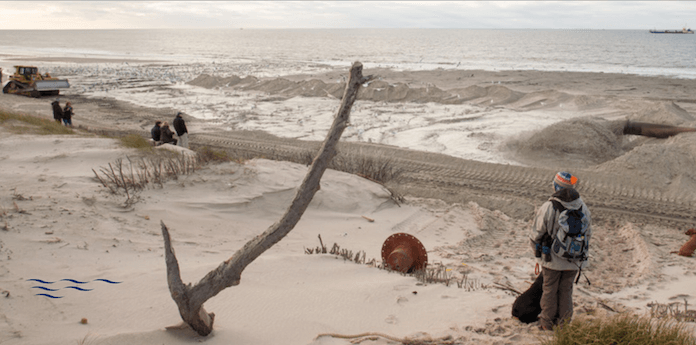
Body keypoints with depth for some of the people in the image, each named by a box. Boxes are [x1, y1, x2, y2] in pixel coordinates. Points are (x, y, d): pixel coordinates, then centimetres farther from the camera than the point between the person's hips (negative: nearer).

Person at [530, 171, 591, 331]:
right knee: (566, 290, 19)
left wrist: (536, 250, 9)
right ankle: (563, 322, 30)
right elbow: (587, 233, 6)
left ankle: (547, 322, 25)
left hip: (553, 259, -3)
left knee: (550, 290, 13)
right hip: (575, 260, 3)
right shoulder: (582, 207, -6)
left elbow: (536, 234, -10)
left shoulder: (547, 207, -19)